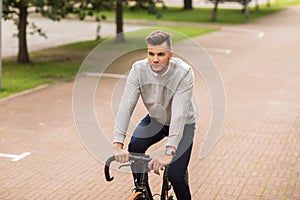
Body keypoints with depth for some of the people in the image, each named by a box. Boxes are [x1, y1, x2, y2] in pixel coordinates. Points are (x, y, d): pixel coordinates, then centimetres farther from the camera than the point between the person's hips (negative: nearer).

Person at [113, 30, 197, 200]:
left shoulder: (184, 73, -32)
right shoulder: (139, 69, -23)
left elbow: (179, 114, -39)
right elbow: (126, 106, -29)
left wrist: (168, 152, -48)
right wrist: (118, 145, -40)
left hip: (183, 124, -3)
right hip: (155, 119, 3)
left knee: (176, 176, -14)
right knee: (135, 147, -23)